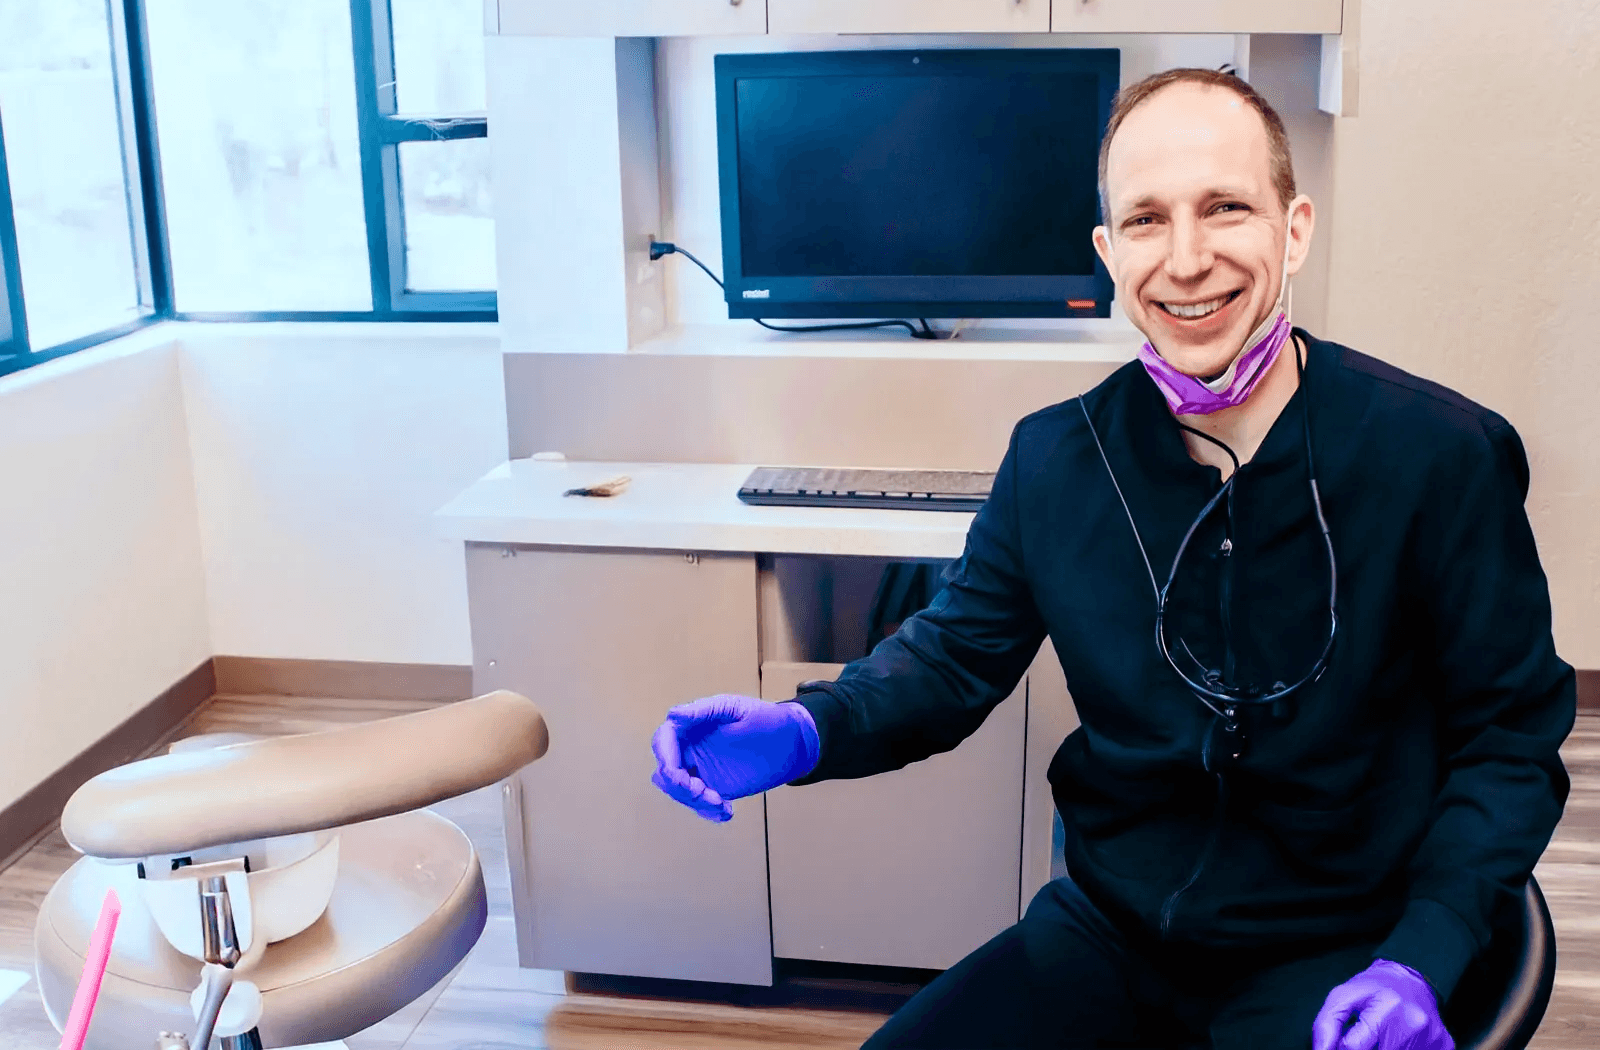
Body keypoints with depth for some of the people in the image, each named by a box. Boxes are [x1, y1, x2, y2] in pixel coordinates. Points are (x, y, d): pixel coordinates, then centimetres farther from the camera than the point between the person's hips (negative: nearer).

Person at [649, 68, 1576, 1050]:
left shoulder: (1445, 454, -11)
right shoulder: (1054, 457, -2)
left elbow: (1512, 732, -4)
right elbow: (956, 654, 7)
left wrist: (1421, 959, -17)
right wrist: (809, 730, -14)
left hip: (1334, 956, -3)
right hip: (1110, 932, 3)